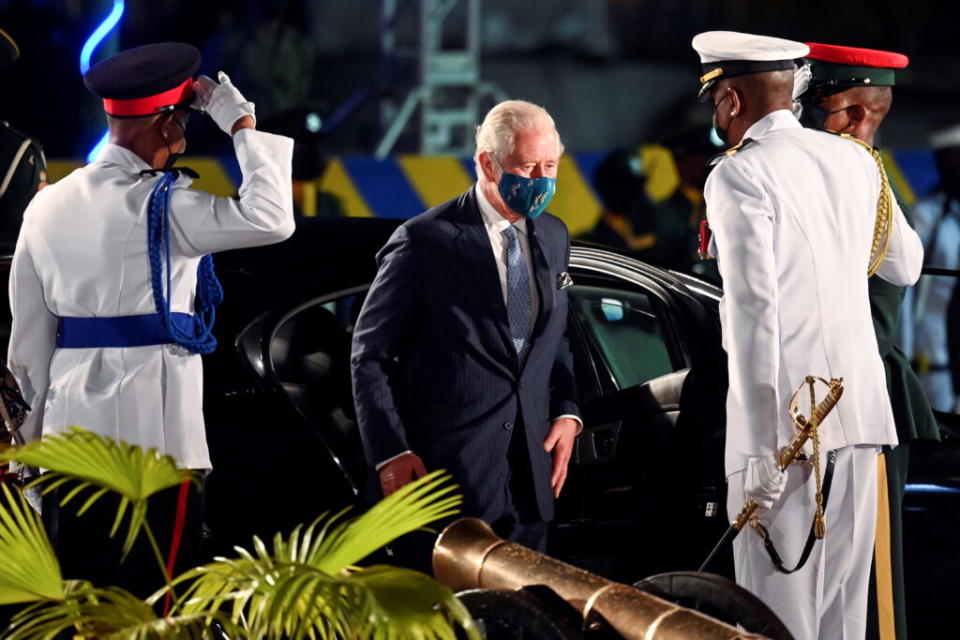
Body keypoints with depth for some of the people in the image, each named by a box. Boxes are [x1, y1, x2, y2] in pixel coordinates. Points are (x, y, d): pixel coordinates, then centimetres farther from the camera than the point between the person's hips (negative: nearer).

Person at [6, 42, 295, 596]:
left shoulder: (49, 205, 10)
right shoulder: (161, 203, -11)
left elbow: (30, 333, 14)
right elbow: (271, 218, -19)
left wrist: (40, 415, 23)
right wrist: (243, 126, -9)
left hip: (71, 425, 6)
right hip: (151, 423, -6)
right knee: (159, 601, -2)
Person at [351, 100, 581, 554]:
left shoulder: (553, 238, 13)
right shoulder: (425, 242, -6)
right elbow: (370, 354, -4)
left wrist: (565, 412, 8)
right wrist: (390, 453, -11)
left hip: (531, 475, 6)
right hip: (450, 473, -6)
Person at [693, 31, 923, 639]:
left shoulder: (738, 177, -8)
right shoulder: (855, 161, 11)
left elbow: (753, 309, -16)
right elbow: (906, 265, 26)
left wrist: (759, 446, -17)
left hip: (788, 413, -7)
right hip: (862, 409, 7)